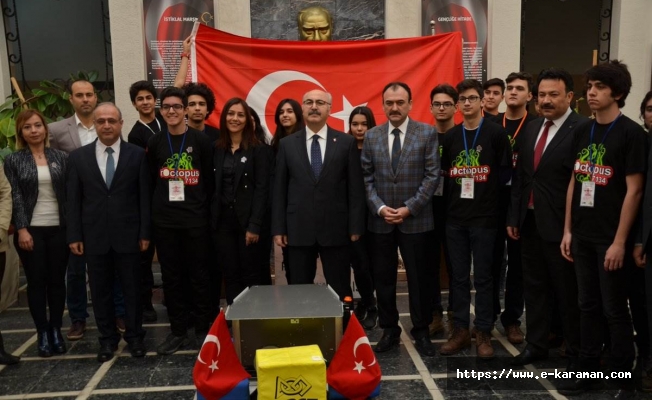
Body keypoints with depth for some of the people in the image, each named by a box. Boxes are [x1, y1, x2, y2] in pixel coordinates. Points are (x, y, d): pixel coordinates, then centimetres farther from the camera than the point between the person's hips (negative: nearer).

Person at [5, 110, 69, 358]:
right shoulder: (14, 160, 2)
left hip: (59, 228, 1)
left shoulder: (61, 157, 4)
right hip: (31, 230, -1)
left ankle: (56, 331, 18)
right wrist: (22, 229, -11)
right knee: (36, 281, 4)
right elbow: (15, 197, -3)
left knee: (57, 280, 7)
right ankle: (42, 333, 14)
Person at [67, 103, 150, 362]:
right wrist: (74, 236, -1)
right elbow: (74, 200, 4)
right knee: (100, 290, 10)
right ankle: (107, 338, 25)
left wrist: (145, 232, -5)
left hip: (128, 234, -1)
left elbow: (144, 196, -1)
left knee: (132, 288, 8)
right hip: (94, 236, 2)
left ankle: (134, 336, 24)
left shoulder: (137, 154, 0)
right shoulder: (78, 157, 5)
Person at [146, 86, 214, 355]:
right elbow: (151, 181, 12)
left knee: (199, 275, 4)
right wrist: (161, 206, 8)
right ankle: (178, 331, 19)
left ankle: (204, 329, 17)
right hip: (164, 221, 3)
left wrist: (201, 207, -1)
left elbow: (209, 180, 1)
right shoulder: (155, 143, 6)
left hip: (196, 220, -3)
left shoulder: (201, 141, -2)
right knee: (171, 276, 8)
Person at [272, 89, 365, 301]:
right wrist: (278, 228, 1)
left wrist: (355, 227, -3)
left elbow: (355, 188, 1)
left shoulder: (346, 142, 2)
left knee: (340, 291, 8)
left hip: (335, 229, -1)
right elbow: (279, 189, 6)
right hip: (298, 229, 1)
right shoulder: (287, 144, 6)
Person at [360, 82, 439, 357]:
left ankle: (421, 331, 22)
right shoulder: (372, 136, 7)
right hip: (380, 220, 3)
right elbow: (367, 178, 5)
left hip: (416, 220, -2)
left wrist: (409, 208, -12)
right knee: (383, 278, 9)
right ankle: (389, 330, 23)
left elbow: (432, 176, -6)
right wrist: (380, 208, -9)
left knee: (419, 278, 6)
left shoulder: (427, 133, -1)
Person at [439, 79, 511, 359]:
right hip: (455, 217, 4)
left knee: (483, 277, 4)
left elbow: (505, 171, -2)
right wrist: (457, 190, 4)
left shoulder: (495, 133, -3)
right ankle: (461, 330, 19)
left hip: (484, 218, -4)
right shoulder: (450, 136, 9)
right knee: (459, 277, 9)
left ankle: (483, 333, 15)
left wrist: (485, 191, -1)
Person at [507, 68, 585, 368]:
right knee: (534, 286, 16)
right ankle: (536, 344, 31)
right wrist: (513, 216, 10)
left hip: (560, 225, -7)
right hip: (529, 222, 7)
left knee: (568, 292, 7)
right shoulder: (531, 128, 11)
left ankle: (576, 352, 24)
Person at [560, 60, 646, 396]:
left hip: (610, 238, -5)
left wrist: (620, 241, -16)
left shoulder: (631, 133, -9)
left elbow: (633, 191, -12)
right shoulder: (582, 132, 9)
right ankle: (589, 370, 26)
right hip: (582, 236, 6)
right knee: (587, 305, 13)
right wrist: (568, 230, 9)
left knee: (614, 309, 5)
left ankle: (623, 379, 20)